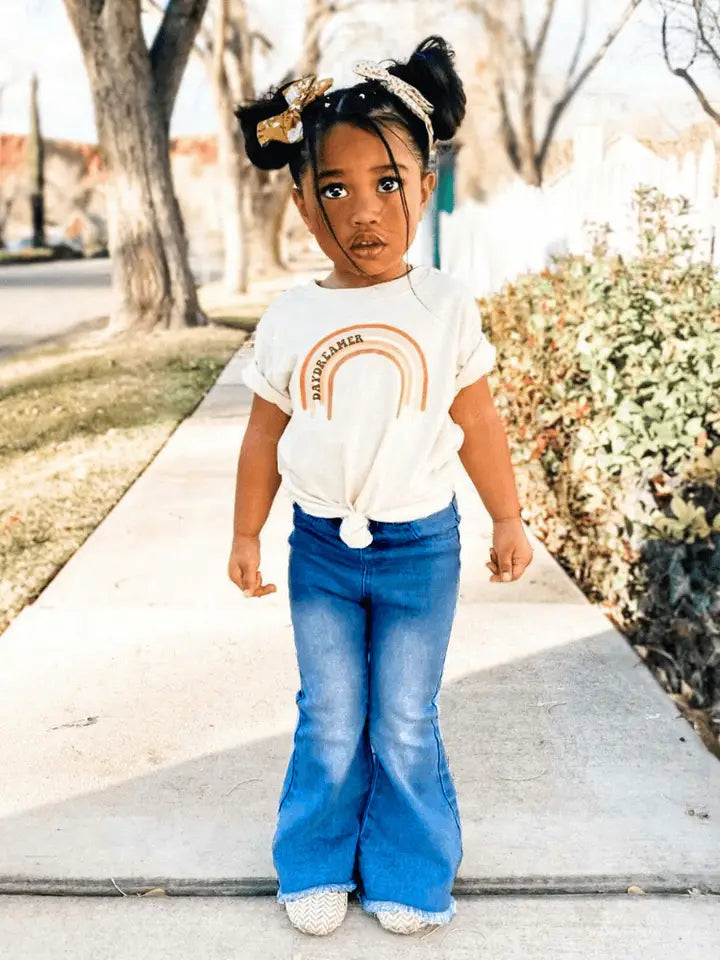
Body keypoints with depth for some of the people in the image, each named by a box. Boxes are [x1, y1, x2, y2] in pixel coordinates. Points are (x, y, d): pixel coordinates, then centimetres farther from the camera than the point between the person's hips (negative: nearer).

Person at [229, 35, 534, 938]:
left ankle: (406, 875, 32)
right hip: (321, 549, 1)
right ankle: (319, 866, 35)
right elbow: (264, 434, 3)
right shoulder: (289, 317, -6)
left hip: (419, 548, -1)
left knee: (405, 729, 10)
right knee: (329, 728, 13)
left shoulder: (446, 305, -9)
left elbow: (478, 423, -1)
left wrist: (508, 523, 6)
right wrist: (247, 536, 6)